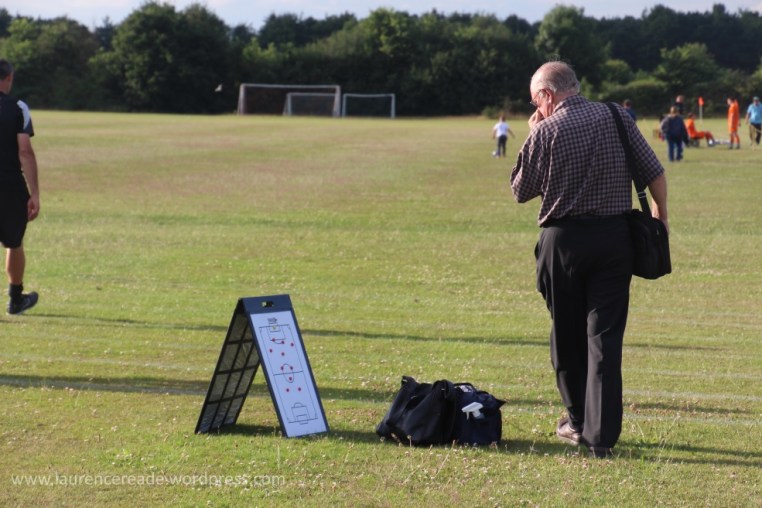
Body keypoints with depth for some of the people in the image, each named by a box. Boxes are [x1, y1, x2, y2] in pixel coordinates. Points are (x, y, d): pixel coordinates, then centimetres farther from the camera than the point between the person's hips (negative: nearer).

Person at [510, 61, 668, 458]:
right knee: (605, 335, 2)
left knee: (567, 334, 15)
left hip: (563, 240, -2)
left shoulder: (545, 131, -8)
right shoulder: (618, 118, 0)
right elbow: (654, 173, 1)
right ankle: (602, 434, -3)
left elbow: (521, 191, 3)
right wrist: (660, 214, 16)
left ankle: (578, 422, 25)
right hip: (614, 236, 2)